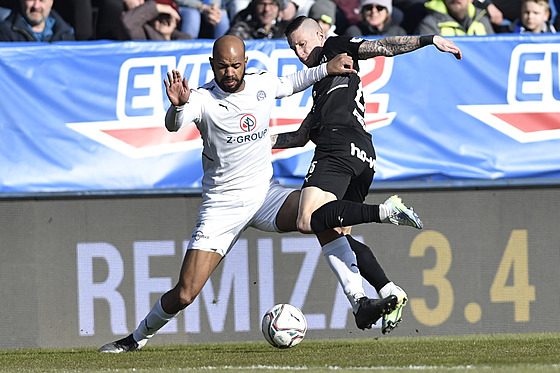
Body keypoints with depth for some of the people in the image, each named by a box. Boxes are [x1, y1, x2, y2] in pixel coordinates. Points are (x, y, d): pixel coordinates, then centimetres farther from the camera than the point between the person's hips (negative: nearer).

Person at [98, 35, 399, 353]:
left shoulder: (263, 84, 1)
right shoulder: (203, 99, -14)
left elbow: (291, 84, 25)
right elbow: (174, 125, -35)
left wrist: (327, 69, 15)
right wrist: (178, 106, -57)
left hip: (265, 193, 3)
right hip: (222, 205, -3)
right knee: (183, 295, -9)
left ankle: (360, 305, -22)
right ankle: (139, 337, 19)